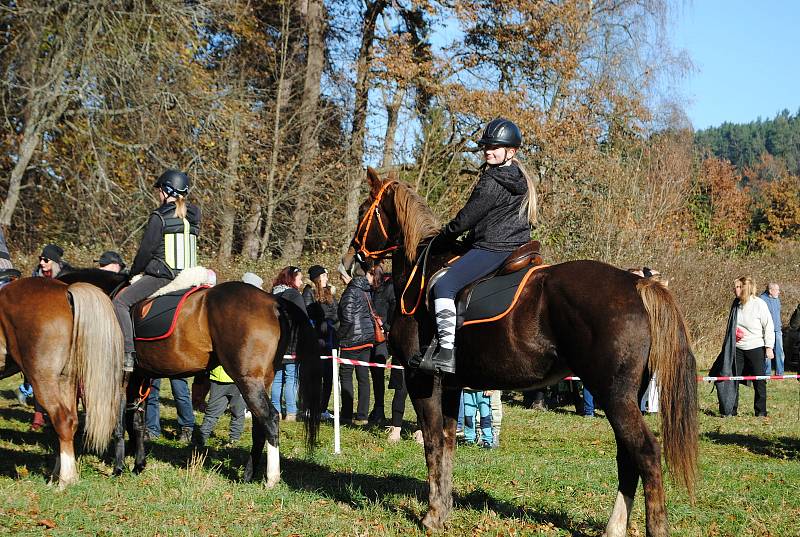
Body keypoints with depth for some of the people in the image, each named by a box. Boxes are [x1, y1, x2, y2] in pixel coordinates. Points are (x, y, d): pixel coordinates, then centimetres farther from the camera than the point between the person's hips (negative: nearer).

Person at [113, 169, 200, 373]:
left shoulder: (159, 217, -9)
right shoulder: (193, 216, 11)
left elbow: (146, 250, -8)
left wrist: (134, 272, 9)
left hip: (162, 275, -7)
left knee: (120, 301, -4)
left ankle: (129, 353, -16)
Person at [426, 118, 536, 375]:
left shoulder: (492, 182, -16)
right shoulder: (521, 180, 14)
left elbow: (465, 219, -12)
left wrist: (442, 236, 6)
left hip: (492, 248, -11)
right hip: (517, 247, 11)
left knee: (444, 286, -16)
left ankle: (446, 354, -27)